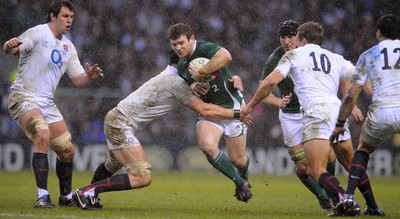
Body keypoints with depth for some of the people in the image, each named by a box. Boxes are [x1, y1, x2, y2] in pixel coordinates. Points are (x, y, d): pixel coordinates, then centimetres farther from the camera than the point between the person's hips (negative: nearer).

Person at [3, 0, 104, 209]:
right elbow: (10, 49, -25)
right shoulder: (38, 33, -10)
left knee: (67, 150, 7)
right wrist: (10, 45, -50)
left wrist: (89, 76, -7)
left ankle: (66, 196, 28)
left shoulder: (68, 47, 13)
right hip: (24, 97, -8)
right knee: (43, 135, -31)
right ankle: (42, 196, -30)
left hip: (47, 103, 8)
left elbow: (78, 79, 16)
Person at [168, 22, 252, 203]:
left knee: (237, 159, 1)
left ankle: (244, 175, 41)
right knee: (207, 146, -24)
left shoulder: (204, 49, -21)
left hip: (231, 106, -5)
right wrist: (194, 87, -11)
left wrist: (201, 73, -38)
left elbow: (226, 56, -41)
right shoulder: (182, 66, 4)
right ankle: (240, 183, -6)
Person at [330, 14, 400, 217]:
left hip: (380, 114, 1)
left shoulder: (368, 56, 14)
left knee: (363, 149, 27)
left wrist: (340, 124, 19)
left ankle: (349, 197, 9)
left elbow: (351, 95, 12)